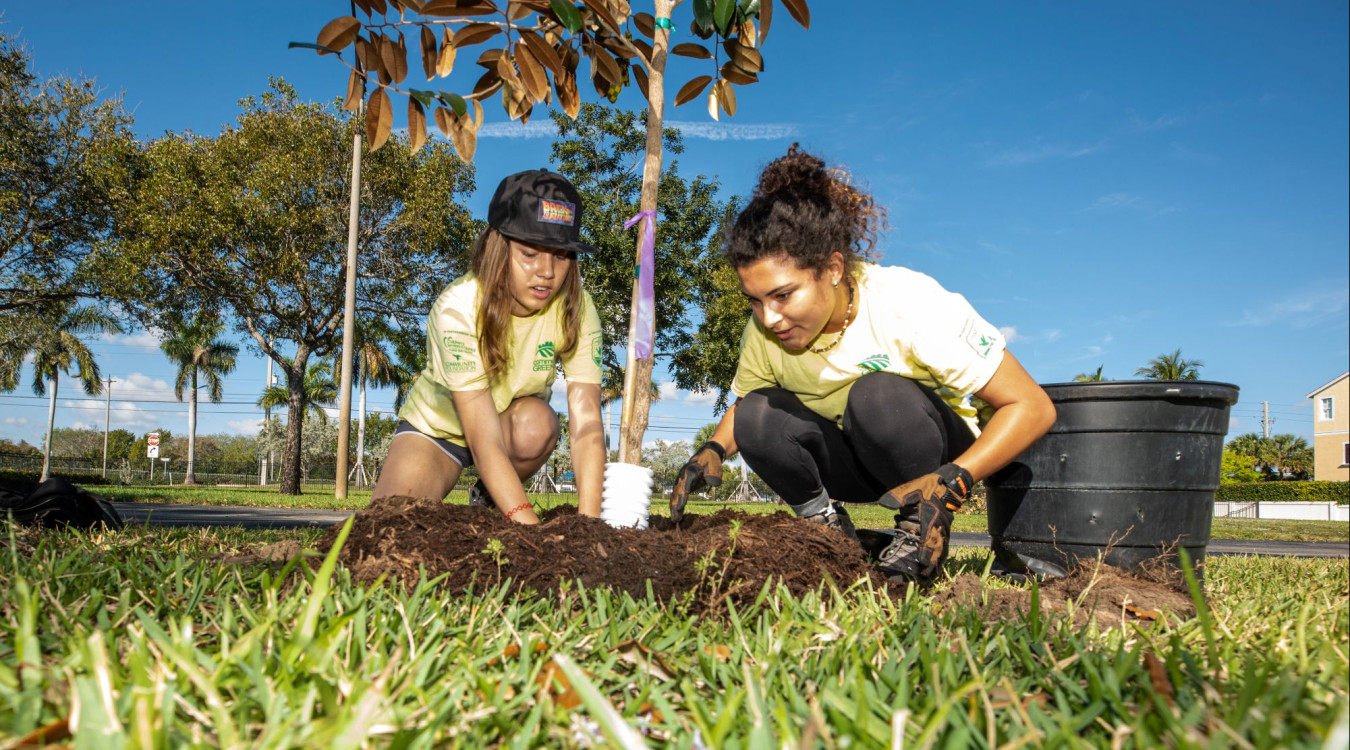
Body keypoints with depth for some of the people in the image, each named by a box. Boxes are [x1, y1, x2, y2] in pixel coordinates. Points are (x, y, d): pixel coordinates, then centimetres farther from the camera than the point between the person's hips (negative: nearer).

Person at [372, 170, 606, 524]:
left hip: (513, 423, 3)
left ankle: (488, 500, -3)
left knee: (536, 423, -33)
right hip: (436, 426, -2)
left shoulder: (577, 309, -24)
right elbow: (484, 443, -38)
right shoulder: (458, 308, -33)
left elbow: (587, 426, -31)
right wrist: (530, 527, -48)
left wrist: (588, 522, -45)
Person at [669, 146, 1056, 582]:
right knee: (756, 417, -22)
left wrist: (949, 485, -39)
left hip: (949, 454, -3)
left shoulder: (909, 305, -28)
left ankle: (919, 533, -13)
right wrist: (713, 449, -18)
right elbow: (740, 405, 6)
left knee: (878, 394, -34)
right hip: (854, 464, 4)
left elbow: (1033, 407, -25)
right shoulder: (763, 333, -15)